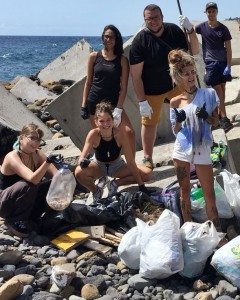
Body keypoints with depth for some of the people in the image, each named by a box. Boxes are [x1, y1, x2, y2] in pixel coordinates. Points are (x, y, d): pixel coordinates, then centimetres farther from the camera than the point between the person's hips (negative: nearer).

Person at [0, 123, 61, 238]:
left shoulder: (37, 154, -6)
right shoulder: (12, 157, -26)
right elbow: (33, 179, -40)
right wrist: (47, 162, -53)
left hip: (26, 200, 7)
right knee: (29, 185, -34)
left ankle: (29, 217, 3)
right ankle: (15, 221, -13)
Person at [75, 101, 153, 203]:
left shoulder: (120, 135, -29)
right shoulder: (93, 134, -29)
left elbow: (131, 162, -25)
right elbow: (81, 158, -30)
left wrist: (141, 185, -25)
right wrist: (83, 162, -56)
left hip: (116, 165, 1)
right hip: (98, 165, -1)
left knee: (148, 174, -18)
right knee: (79, 172, -34)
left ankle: (115, 183, -1)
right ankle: (95, 191, -2)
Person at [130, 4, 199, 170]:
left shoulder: (173, 30, -9)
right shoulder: (139, 41, -19)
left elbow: (194, 51, -5)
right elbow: (135, 75, -18)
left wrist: (190, 31, -22)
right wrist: (142, 101, -20)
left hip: (176, 84, 3)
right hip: (152, 90, -3)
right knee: (149, 123, 8)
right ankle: (148, 159, 22)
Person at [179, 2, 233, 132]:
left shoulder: (223, 29, -3)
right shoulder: (202, 27, -2)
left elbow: (228, 48, -2)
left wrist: (228, 66, -8)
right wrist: (187, 25, -30)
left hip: (223, 62, 2)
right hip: (210, 62, -2)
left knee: (222, 89, 6)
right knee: (217, 90, -9)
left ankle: (219, 114, 17)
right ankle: (224, 118, -12)